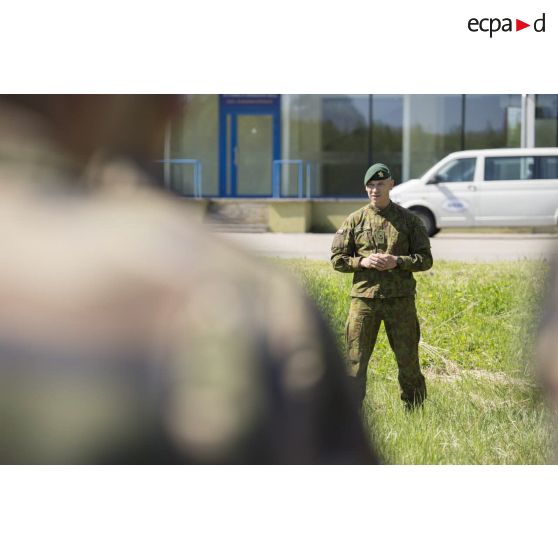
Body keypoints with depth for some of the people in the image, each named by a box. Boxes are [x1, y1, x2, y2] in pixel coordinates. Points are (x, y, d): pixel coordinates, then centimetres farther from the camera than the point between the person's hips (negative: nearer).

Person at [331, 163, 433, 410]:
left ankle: (415, 412, 18)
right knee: (356, 360, -2)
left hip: (400, 299, 0)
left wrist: (396, 261, -12)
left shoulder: (408, 220, 6)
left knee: (408, 359, 5)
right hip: (364, 298, 0)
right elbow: (337, 259, 8)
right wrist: (363, 262, -10)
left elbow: (425, 259, 5)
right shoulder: (355, 220, 7)